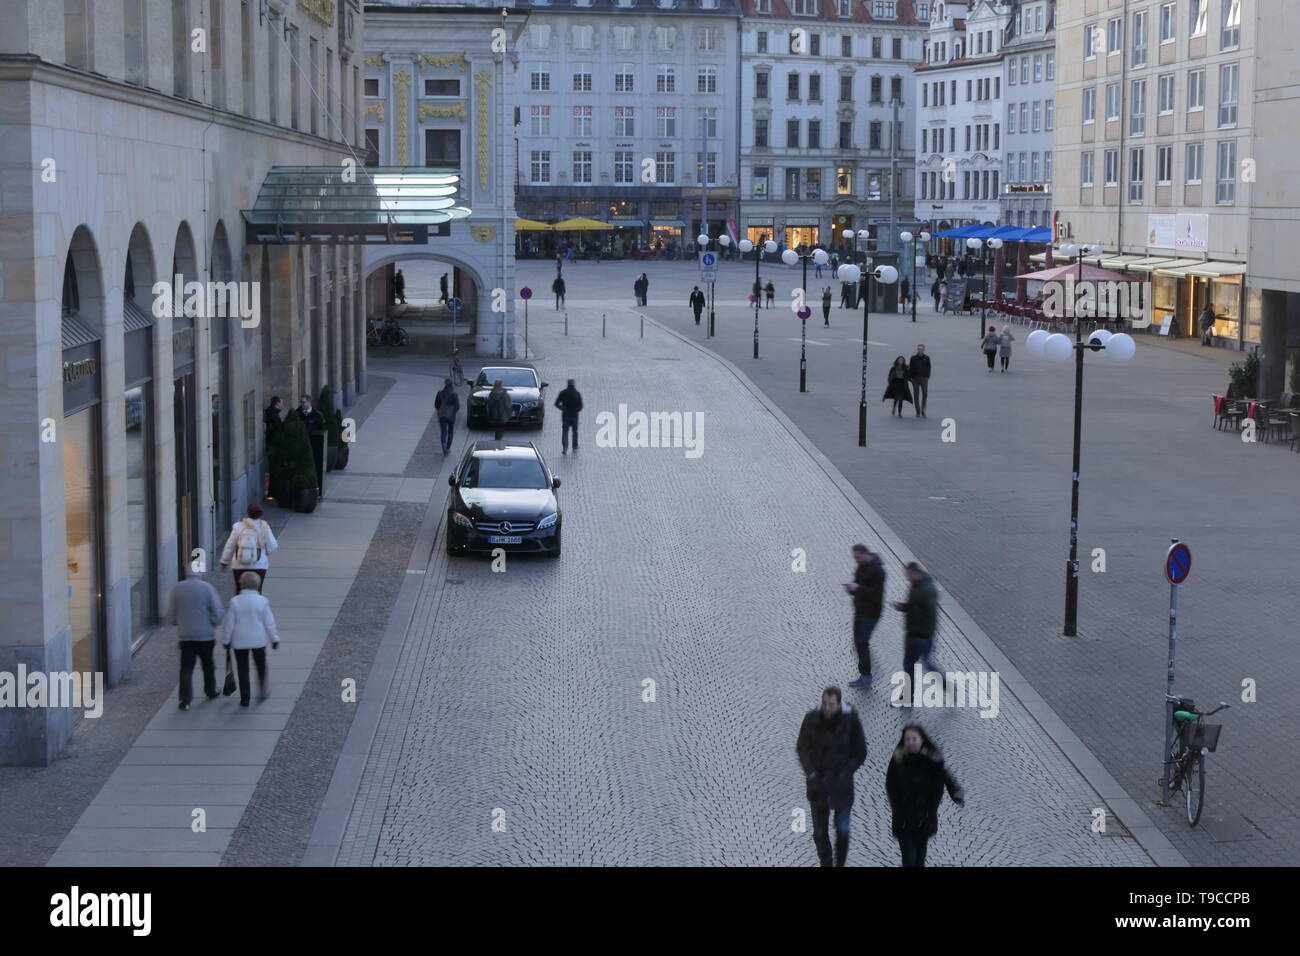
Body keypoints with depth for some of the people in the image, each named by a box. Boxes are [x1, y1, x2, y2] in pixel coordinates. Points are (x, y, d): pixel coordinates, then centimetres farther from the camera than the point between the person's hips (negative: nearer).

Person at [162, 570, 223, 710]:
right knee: (208, 665, 19)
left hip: (185, 635, 0)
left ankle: (185, 700, -5)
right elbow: (217, 613, -9)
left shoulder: (176, 589, -3)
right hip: (205, 635, 0)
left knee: (186, 668, 3)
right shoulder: (207, 588, -7)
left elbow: (168, 616, -2)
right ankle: (211, 692, 34)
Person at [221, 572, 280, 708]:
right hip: (258, 640, 1)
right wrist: (274, 639, 6)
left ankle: (245, 699, 9)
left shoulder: (235, 601, -11)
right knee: (261, 666, 22)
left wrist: (226, 640, 5)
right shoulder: (262, 601, -9)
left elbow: (229, 623, -6)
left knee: (243, 670, 7)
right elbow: (269, 622, -4)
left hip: (239, 641, -1)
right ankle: (264, 690, 28)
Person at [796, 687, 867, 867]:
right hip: (817, 783, 1)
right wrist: (810, 772, -5)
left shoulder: (850, 720, -9)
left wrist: (846, 773, -9)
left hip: (841, 784, -1)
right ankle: (825, 864, 19)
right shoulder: (811, 719, -6)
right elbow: (802, 748, 6)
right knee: (819, 832, 5)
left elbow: (860, 751, 0)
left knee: (842, 830, -2)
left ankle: (840, 864, 16)